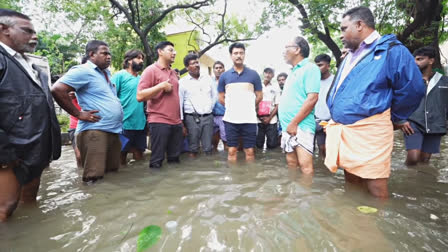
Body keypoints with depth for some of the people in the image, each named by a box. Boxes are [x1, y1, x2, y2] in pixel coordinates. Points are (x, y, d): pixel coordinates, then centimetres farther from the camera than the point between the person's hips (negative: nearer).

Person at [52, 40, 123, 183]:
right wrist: (78, 114, -15)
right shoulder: (83, 71, -8)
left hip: (114, 131, 9)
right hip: (95, 131, -9)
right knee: (94, 178, -6)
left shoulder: (106, 73, 18)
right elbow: (57, 90, -18)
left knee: (113, 174, 15)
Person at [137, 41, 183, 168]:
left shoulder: (173, 73, 17)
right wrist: (161, 86, -16)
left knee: (175, 159, 13)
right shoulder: (151, 70, -4)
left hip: (176, 122, 7)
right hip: (159, 122, -7)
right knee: (157, 161, 2)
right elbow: (140, 96, -12)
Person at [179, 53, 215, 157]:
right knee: (193, 149, 4)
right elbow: (179, 103, -4)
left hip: (208, 117, 3)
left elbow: (214, 95, 21)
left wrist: (210, 107, 12)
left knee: (208, 148, 5)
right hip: (192, 118, -3)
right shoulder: (182, 82, -2)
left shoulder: (207, 78, 10)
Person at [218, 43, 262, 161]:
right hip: (230, 119, 1)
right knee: (232, 151, 7)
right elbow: (221, 98, 10)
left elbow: (259, 96, 8)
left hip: (249, 119, -1)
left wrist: (248, 106, 9)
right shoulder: (224, 76, 6)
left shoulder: (253, 74, 4)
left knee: (250, 151, 5)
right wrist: (232, 107, 6)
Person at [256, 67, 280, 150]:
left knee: (272, 144, -3)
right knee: (258, 144, -1)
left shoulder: (275, 89, 7)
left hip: (271, 120, 0)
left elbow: (277, 106, 4)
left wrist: (269, 118, -8)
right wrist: (257, 115, -7)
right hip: (258, 119, 0)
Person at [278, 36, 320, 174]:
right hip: (288, 127, 8)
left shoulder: (309, 68, -5)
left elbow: (312, 98, -16)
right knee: (291, 163, 12)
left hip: (301, 126, -8)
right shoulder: (293, 72, 21)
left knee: (305, 165, -8)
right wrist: (286, 124, 13)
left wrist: (294, 123, -18)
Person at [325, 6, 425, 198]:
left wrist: (389, 118, 1)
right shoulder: (350, 57, 19)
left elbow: (413, 90, -9)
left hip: (369, 134, -7)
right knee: (351, 186, 18)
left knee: (376, 192, 0)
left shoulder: (391, 51, -5)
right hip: (342, 132, 8)